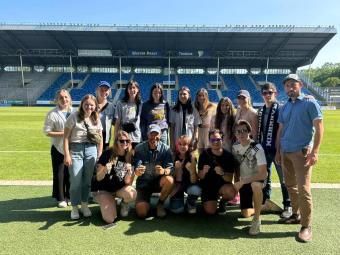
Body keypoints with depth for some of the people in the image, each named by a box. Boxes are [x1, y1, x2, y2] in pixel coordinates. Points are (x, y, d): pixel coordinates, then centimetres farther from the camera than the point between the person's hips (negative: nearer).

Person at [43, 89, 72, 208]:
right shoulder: (52, 114, -8)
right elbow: (47, 132, -11)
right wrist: (63, 133, -19)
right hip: (58, 148, -3)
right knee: (59, 174, 6)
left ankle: (70, 196, 29)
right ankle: (61, 198, 22)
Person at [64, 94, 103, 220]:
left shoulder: (97, 119, 8)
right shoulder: (74, 116, -3)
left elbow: (100, 139, 13)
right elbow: (66, 136, -5)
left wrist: (99, 155, 8)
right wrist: (67, 155, -10)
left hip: (91, 150, 3)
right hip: (75, 149, -3)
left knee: (87, 179, 9)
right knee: (76, 180, -1)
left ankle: (84, 205, 27)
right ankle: (74, 207, 19)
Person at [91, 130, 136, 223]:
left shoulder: (130, 157, -4)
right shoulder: (107, 154, -13)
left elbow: (128, 182, -8)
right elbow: (98, 178, -12)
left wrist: (129, 171, -28)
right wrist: (104, 170, -33)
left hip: (119, 189, 3)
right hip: (103, 190, -3)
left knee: (132, 194, -31)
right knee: (110, 219, -21)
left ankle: (124, 203, 5)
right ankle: (106, 203, 12)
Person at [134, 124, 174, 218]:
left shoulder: (165, 149, -11)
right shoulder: (139, 148, -12)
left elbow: (171, 169, -19)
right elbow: (136, 169, -20)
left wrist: (164, 171, -43)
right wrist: (137, 171, -45)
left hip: (159, 182, 1)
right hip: (144, 183, -1)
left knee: (169, 180, -32)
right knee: (141, 213, -17)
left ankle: (160, 203, -3)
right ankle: (146, 200, 20)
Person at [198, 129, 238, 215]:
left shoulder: (229, 156, -11)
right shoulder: (204, 154, -10)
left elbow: (230, 179, -12)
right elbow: (200, 177, -8)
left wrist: (222, 174, -34)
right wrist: (204, 172, -31)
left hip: (222, 184, 0)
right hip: (207, 185, 0)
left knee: (231, 191, -32)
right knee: (210, 211, -16)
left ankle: (222, 202, 4)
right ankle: (215, 197, 20)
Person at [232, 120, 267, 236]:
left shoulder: (257, 148, -24)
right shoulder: (235, 146, -5)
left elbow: (263, 174, -28)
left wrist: (242, 182, -27)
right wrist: (237, 182, 3)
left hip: (257, 179, -5)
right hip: (243, 181, 5)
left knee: (255, 185, -41)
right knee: (245, 214, -1)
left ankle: (257, 218, -20)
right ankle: (258, 207, 34)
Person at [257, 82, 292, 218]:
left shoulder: (280, 109, -8)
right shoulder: (261, 111, 11)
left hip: (277, 149, -6)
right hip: (264, 149, 6)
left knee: (283, 179, 6)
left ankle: (287, 206, 19)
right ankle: (265, 203, 29)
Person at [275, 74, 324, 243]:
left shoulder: (310, 103, -5)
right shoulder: (284, 108, 13)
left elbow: (319, 128, -8)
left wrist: (314, 151, -15)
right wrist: (278, 151, 14)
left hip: (302, 152, -6)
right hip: (285, 152, 6)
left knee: (303, 189, -7)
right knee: (290, 185, 14)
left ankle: (306, 226, 6)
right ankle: (296, 215, 30)